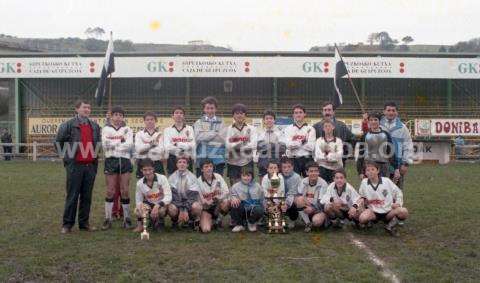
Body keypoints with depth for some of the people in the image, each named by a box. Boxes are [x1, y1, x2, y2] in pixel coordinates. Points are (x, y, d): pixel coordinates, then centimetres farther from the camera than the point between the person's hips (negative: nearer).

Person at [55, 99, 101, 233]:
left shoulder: (95, 126, 11)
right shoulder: (68, 125, -3)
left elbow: (98, 144, 23)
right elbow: (58, 142, 3)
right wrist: (67, 155, 4)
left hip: (91, 165, 4)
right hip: (75, 165, -4)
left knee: (87, 196, 9)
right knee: (72, 196, 0)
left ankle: (84, 223, 19)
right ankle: (67, 224, 9)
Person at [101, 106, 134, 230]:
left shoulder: (127, 129, 11)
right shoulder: (106, 129, 10)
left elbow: (130, 145, -6)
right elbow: (105, 144, -7)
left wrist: (113, 144, -8)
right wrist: (121, 141, -7)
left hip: (125, 160, 1)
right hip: (111, 160, 0)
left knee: (125, 191, 0)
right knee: (110, 191, -1)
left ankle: (127, 219, 8)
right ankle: (108, 219, 6)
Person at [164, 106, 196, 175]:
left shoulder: (189, 128, 8)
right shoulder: (168, 130, 8)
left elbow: (192, 145, -4)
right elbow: (167, 147, -5)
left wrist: (176, 144, -10)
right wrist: (185, 146, -12)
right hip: (173, 160, 0)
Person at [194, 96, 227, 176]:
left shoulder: (221, 123, 9)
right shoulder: (199, 123, 10)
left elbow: (223, 139, -4)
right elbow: (198, 137, -6)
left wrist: (206, 135, -4)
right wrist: (215, 133, -5)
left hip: (218, 159, 0)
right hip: (202, 158, 0)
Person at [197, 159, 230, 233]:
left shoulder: (218, 177, -4)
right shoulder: (198, 181, -9)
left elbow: (227, 192, -9)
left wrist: (218, 198, -28)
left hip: (218, 204, 2)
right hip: (206, 208, -2)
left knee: (226, 203, -34)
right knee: (206, 229, -25)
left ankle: (217, 218, -3)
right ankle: (212, 221, 12)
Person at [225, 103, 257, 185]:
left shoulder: (251, 129, 5)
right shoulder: (229, 129, 3)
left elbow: (253, 145, -9)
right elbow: (228, 145, -9)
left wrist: (235, 145, -18)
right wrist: (242, 142, -23)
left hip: (247, 163, 0)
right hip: (233, 163, 0)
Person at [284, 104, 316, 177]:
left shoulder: (310, 129, 4)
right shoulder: (288, 129, 8)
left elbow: (311, 147, -7)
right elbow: (288, 144, -7)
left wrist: (295, 143, -8)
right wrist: (302, 141, -13)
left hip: (307, 159, 0)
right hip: (293, 159, 0)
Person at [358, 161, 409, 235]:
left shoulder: (386, 181, -2)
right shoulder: (364, 182, -2)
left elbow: (398, 192, 9)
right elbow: (361, 196, 12)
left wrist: (398, 203, -6)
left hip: (388, 211, 1)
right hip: (373, 212, -1)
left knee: (404, 212, -28)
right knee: (362, 218, -35)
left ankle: (391, 224, 2)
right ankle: (368, 222, 5)